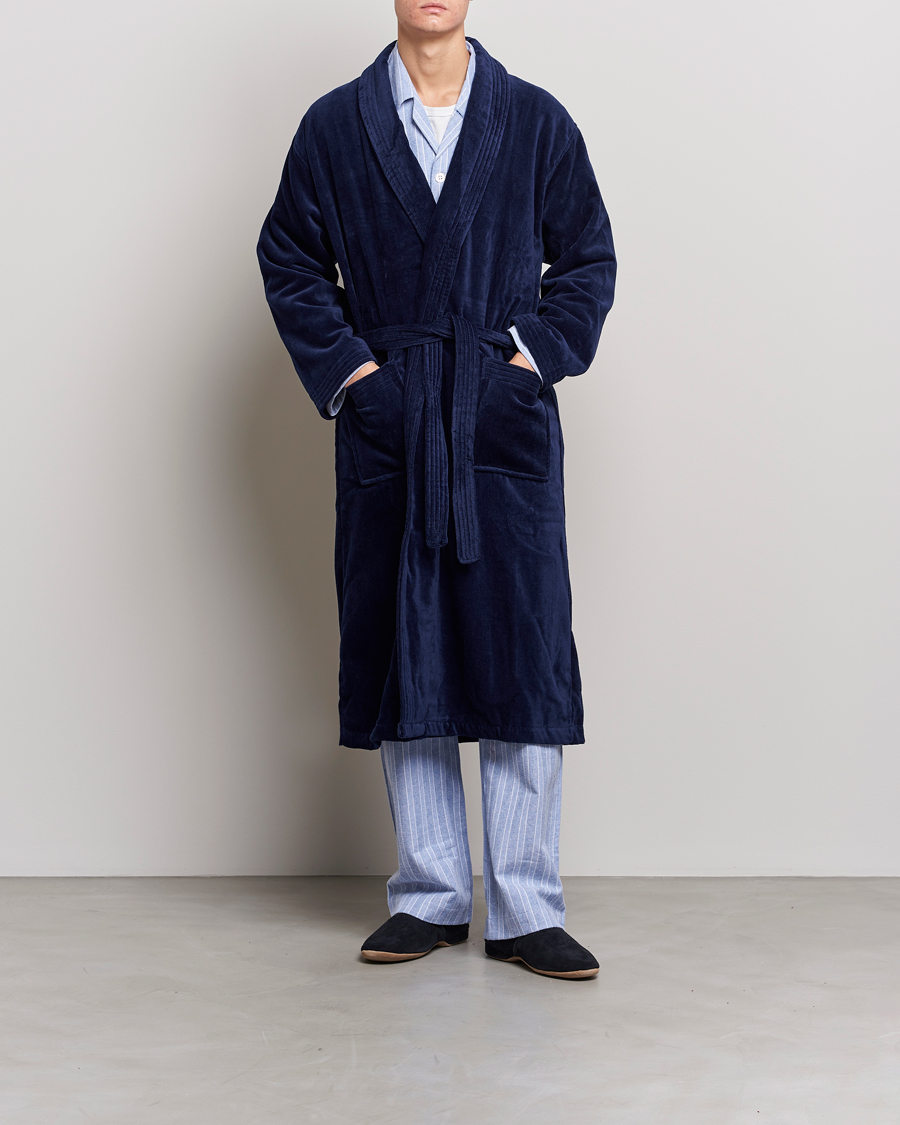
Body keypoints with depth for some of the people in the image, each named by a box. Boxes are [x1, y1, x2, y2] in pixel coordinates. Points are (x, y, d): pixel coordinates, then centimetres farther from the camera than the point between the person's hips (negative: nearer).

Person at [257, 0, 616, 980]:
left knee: (523, 657, -4)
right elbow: (288, 259, 12)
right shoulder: (335, 126, 9)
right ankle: (431, 898, 16)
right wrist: (345, 364, 0)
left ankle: (525, 910, 6)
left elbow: (588, 258, 12)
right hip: (387, 427, 1)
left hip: (506, 423, 0)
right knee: (402, 657, 4)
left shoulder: (537, 122, 9)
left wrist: (538, 350, -2)